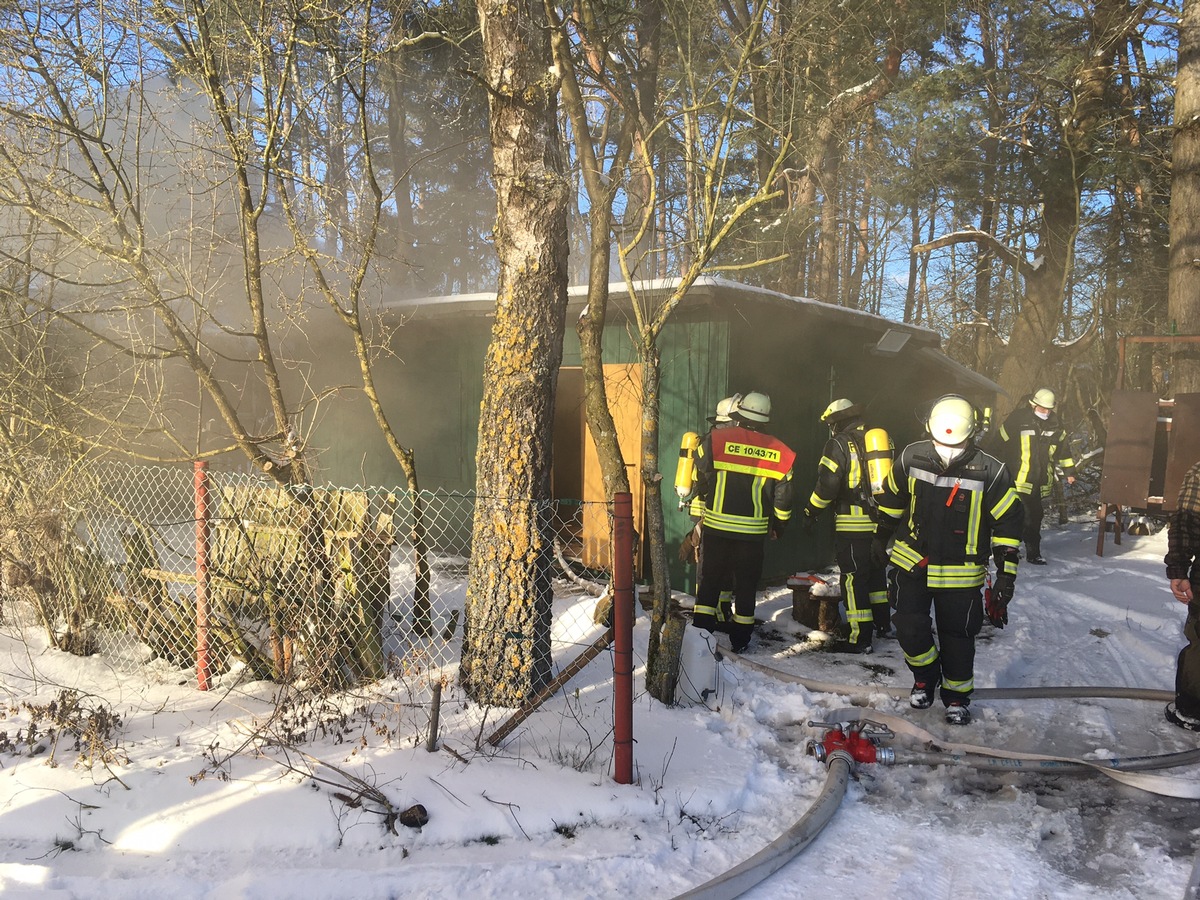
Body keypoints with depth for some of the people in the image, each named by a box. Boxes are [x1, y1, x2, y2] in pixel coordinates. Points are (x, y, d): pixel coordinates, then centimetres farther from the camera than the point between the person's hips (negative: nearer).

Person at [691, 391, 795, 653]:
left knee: (709, 581, 9)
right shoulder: (778, 452, 0)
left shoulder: (715, 439, -7)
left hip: (716, 526, -1)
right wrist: (778, 525, 19)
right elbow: (783, 497, 4)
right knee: (746, 586, 12)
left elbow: (699, 481, -6)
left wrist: (698, 514, 9)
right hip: (753, 532, 1)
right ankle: (740, 639, 19)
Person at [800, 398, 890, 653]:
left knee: (854, 579, -3)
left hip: (853, 524, -7)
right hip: (880, 520, 8)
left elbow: (827, 484, -14)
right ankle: (882, 622, 35)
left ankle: (860, 638, -3)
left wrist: (811, 510, -1)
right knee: (876, 572, 22)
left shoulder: (840, 443, -9)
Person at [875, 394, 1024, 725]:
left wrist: (1006, 574, -6)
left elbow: (1009, 522, -6)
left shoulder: (990, 471, -15)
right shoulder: (911, 458, -9)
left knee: (957, 636, 8)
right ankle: (925, 678, 26)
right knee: (909, 628, -2)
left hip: (961, 571, -1)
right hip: (912, 559, 2)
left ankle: (957, 697, 29)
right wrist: (881, 537, 19)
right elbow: (891, 499, 9)